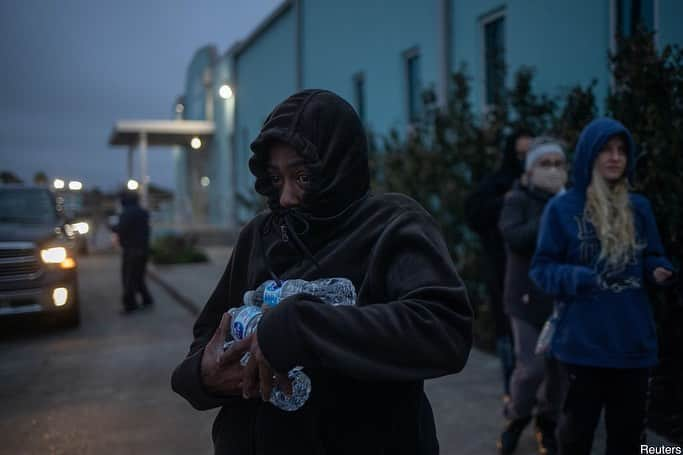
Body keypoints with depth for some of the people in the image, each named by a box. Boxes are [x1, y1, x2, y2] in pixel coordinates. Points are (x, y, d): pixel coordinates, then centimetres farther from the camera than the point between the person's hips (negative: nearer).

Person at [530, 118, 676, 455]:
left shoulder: (639, 207, 6)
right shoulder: (562, 208, -6)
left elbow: (652, 258, 14)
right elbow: (541, 268, -5)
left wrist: (659, 271, -8)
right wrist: (576, 279, -23)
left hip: (634, 342, 4)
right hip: (583, 342, -3)